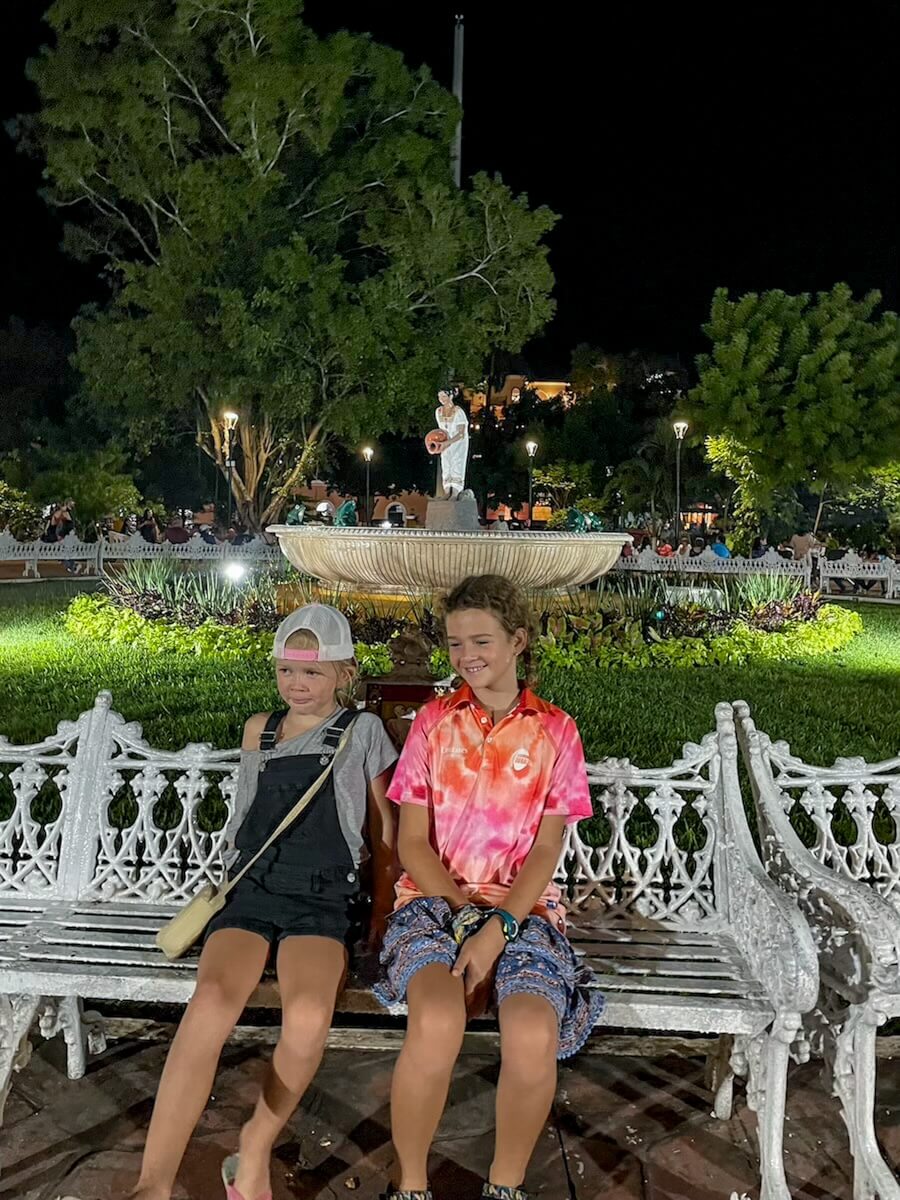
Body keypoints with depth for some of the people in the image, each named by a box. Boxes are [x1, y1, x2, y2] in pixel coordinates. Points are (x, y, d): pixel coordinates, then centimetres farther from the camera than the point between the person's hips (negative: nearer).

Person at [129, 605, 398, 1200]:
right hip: (251, 889, 3)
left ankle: (256, 1149, -6)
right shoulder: (259, 730, 15)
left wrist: (383, 908, 6)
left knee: (309, 1014, -32)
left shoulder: (362, 731, 5)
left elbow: (385, 827, 10)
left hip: (321, 898, -2)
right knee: (211, 1003, -29)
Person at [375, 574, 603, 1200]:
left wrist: (497, 930, -15)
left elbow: (546, 850, -1)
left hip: (522, 905, 0)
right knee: (438, 1020, -32)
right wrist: (464, 913, -11)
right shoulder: (434, 720, 7)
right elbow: (412, 841, 3)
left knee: (534, 1036, -30)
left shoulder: (555, 730, 5)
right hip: (434, 897, 0)